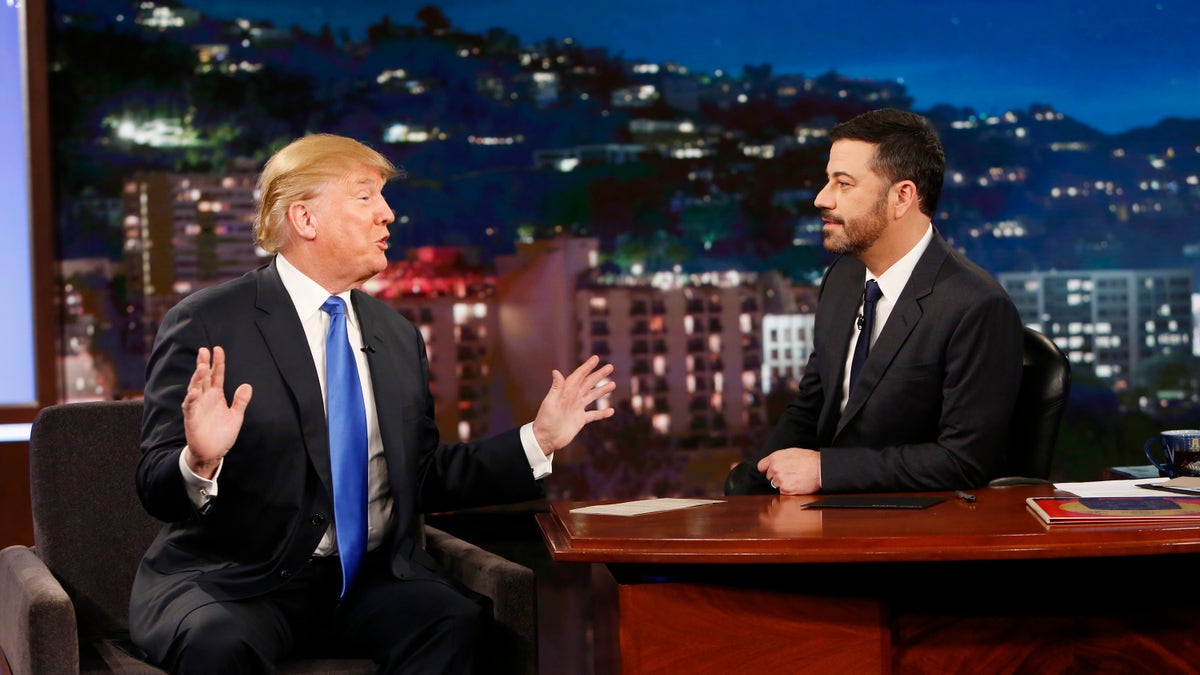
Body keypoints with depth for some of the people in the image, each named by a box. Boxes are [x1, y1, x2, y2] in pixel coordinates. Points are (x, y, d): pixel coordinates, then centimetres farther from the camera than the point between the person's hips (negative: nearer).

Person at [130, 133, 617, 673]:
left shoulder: (398, 338, 14)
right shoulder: (204, 325, -4)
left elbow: (426, 480, 16)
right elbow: (157, 487, -7)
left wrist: (539, 440, 9)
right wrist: (200, 462, -30)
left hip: (371, 578, 5)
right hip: (235, 583, -5)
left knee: (457, 622, -26)